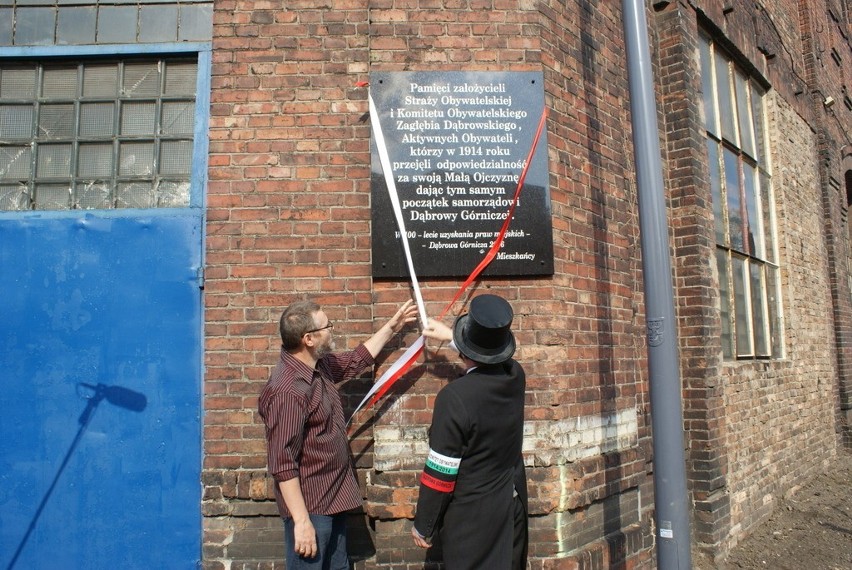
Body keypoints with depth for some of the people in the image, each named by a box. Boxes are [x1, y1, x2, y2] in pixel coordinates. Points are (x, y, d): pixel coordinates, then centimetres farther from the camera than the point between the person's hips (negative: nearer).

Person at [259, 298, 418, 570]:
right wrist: (302, 521, -24)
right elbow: (283, 464, -26)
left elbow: (356, 360, 21)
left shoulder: (319, 366, 1)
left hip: (333, 498, 9)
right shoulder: (287, 390, -27)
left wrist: (392, 326, 22)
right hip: (310, 506, -9)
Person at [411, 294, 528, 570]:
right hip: (514, 508, 7)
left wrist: (422, 526, -6)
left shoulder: (454, 396, -25)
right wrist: (450, 335, 30)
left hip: (472, 518, -6)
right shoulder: (515, 377, -6)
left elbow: (440, 473, -20)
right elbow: (495, 354, 21)